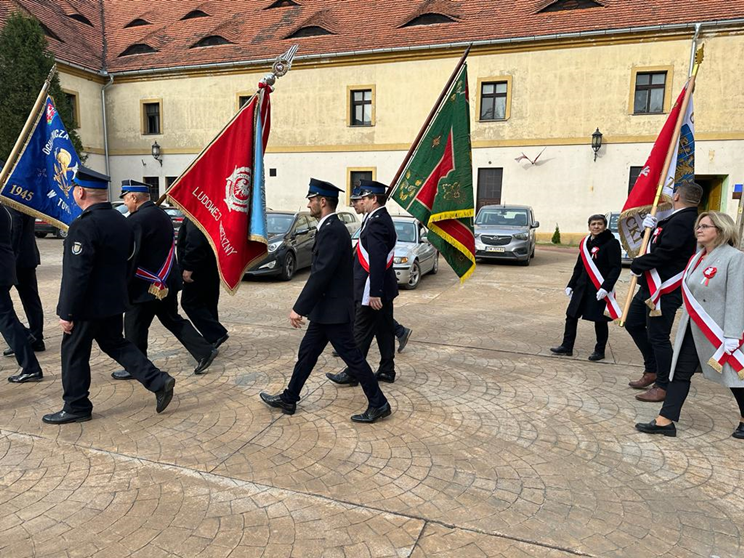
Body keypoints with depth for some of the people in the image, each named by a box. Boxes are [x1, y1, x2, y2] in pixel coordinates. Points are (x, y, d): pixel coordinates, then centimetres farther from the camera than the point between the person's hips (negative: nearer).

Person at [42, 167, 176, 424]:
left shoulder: (84, 226, -22)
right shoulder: (121, 221, 5)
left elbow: (77, 274, -23)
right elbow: (127, 263, 13)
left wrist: (67, 313, -17)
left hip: (88, 305, -8)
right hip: (113, 302, 8)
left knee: (74, 354, 8)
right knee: (115, 344, 19)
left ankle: (76, 407, 22)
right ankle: (158, 381, 11)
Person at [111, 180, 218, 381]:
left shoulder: (136, 220, -18)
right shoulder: (162, 215, 10)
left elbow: (129, 256, -19)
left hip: (148, 285, -9)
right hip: (167, 281, 9)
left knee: (134, 325, 6)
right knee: (172, 319, 17)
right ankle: (205, 351, 12)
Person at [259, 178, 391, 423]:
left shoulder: (332, 230, -20)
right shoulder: (331, 228, 12)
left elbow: (321, 273, -26)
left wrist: (298, 308, -24)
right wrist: (305, 307, 22)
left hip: (333, 310, -10)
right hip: (326, 309, 10)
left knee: (352, 356, 0)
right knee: (307, 352, 17)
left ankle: (378, 404, 13)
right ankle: (289, 399, 30)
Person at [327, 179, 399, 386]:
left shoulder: (376, 223, -19)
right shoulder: (383, 219, 13)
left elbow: (377, 261, -25)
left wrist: (374, 293, -25)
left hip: (373, 290, -10)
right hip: (385, 288, 10)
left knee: (362, 332, 0)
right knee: (384, 329, 14)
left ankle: (352, 374, 10)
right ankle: (387, 371, 24)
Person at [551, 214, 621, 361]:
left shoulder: (611, 243, -8)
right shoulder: (585, 243, 11)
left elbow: (616, 267, -13)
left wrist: (606, 287, -22)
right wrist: (571, 285, 13)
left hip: (600, 289, -6)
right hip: (582, 287, 6)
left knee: (600, 320, 4)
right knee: (571, 315, 5)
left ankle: (600, 350, 19)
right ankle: (567, 346, 15)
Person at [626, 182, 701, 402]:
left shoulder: (682, 221, -19)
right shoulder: (679, 219, 14)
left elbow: (664, 253, -25)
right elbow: (658, 243, 20)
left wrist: (638, 265, -12)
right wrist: (652, 228, 5)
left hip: (664, 290, -11)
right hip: (651, 285, 11)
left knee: (658, 337, -2)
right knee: (633, 324, 19)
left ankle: (663, 387, 12)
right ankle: (652, 371, 31)